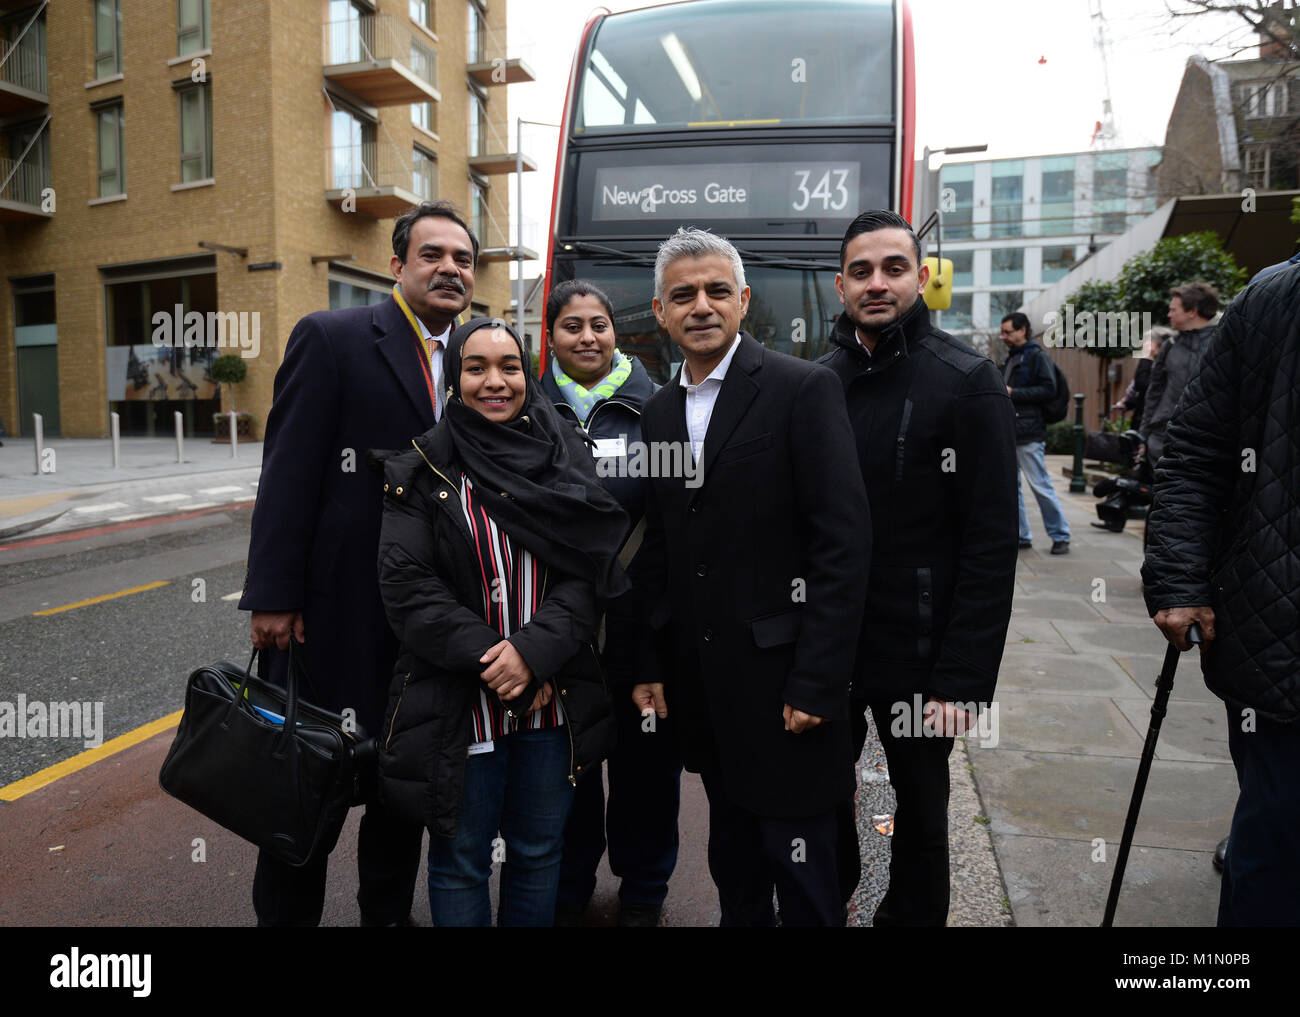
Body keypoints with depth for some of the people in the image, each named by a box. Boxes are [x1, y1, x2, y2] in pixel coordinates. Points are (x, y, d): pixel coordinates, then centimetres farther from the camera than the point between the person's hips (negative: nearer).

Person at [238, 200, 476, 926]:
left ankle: (389, 911, 37)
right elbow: (289, 473, -11)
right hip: (339, 606, -5)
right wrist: (275, 594, -15)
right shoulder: (332, 339, -7)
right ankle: (286, 914, 30)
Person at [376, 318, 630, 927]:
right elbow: (407, 586, -10)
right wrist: (490, 658, -18)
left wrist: (534, 651, -19)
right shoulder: (422, 471, -3)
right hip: (458, 707, -2)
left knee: (539, 854, 18)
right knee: (460, 863, 14)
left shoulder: (564, 459, 2)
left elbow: (591, 571, -5)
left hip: (554, 700, 2)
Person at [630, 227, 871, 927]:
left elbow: (844, 542, -14)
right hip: (701, 687, 6)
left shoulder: (803, 389, -10)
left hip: (782, 683, -5)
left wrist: (816, 684, -16)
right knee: (734, 868, 20)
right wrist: (650, 667, 10)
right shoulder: (659, 411, 10)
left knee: (803, 884, 7)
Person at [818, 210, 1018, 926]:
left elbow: (990, 546, -12)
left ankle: (911, 916, 37)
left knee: (920, 810, 14)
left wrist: (962, 679, -16)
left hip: (916, 655, -3)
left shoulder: (968, 383, -8)